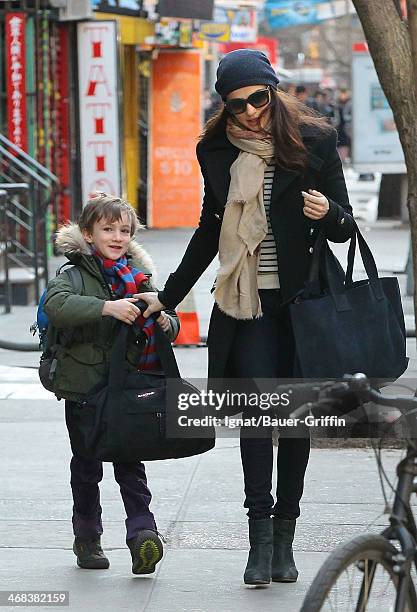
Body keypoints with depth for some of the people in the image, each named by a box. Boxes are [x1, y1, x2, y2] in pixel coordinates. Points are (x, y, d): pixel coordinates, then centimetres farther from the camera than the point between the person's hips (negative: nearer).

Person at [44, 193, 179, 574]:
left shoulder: (140, 277, 10)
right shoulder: (75, 275, -3)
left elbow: (170, 324, 15)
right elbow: (56, 305, -24)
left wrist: (166, 323, -9)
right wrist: (107, 307, -33)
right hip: (84, 388, -2)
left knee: (131, 462, -3)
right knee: (87, 467, 9)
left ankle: (142, 530, -11)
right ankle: (87, 538, 20)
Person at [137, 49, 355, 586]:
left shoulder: (314, 141, 0)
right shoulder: (218, 151, 7)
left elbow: (345, 229, 3)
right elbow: (210, 230, 20)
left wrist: (328, 213, -21)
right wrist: (168, 296, 24)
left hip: (299, 300, -1)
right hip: (245, 303, 1)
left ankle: (283, 538, 10)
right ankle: (261, 538, -12)